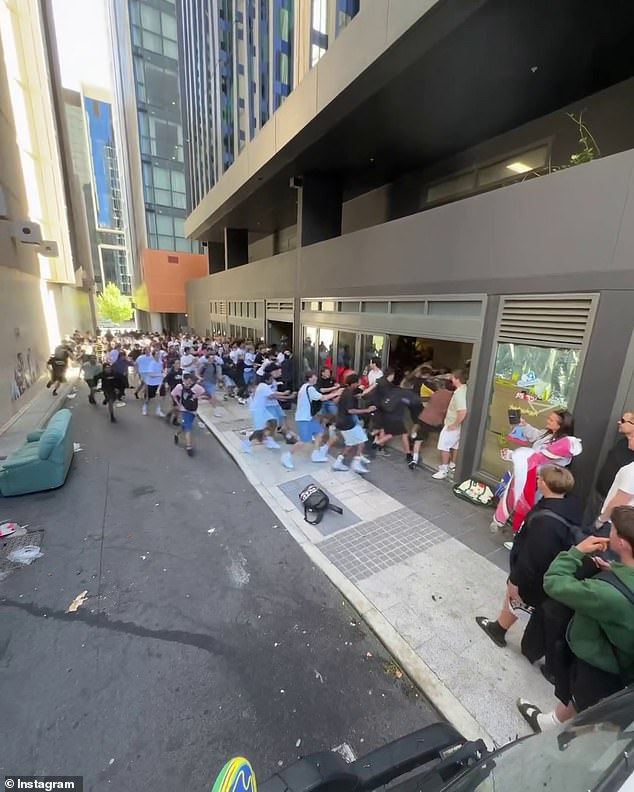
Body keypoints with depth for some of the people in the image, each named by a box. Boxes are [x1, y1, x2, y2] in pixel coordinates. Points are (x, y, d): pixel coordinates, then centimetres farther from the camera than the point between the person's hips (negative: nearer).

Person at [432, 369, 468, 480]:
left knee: (444, 446, 1)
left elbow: (463, 412, -37)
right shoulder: (465, 388, 1)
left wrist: (454, 425, -25)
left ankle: (444, 470, 7)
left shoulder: (459, 393, -28)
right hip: (457, 424, 9)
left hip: (452, 425, -9)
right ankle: (452, 465, 38)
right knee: (455, 445, 22)